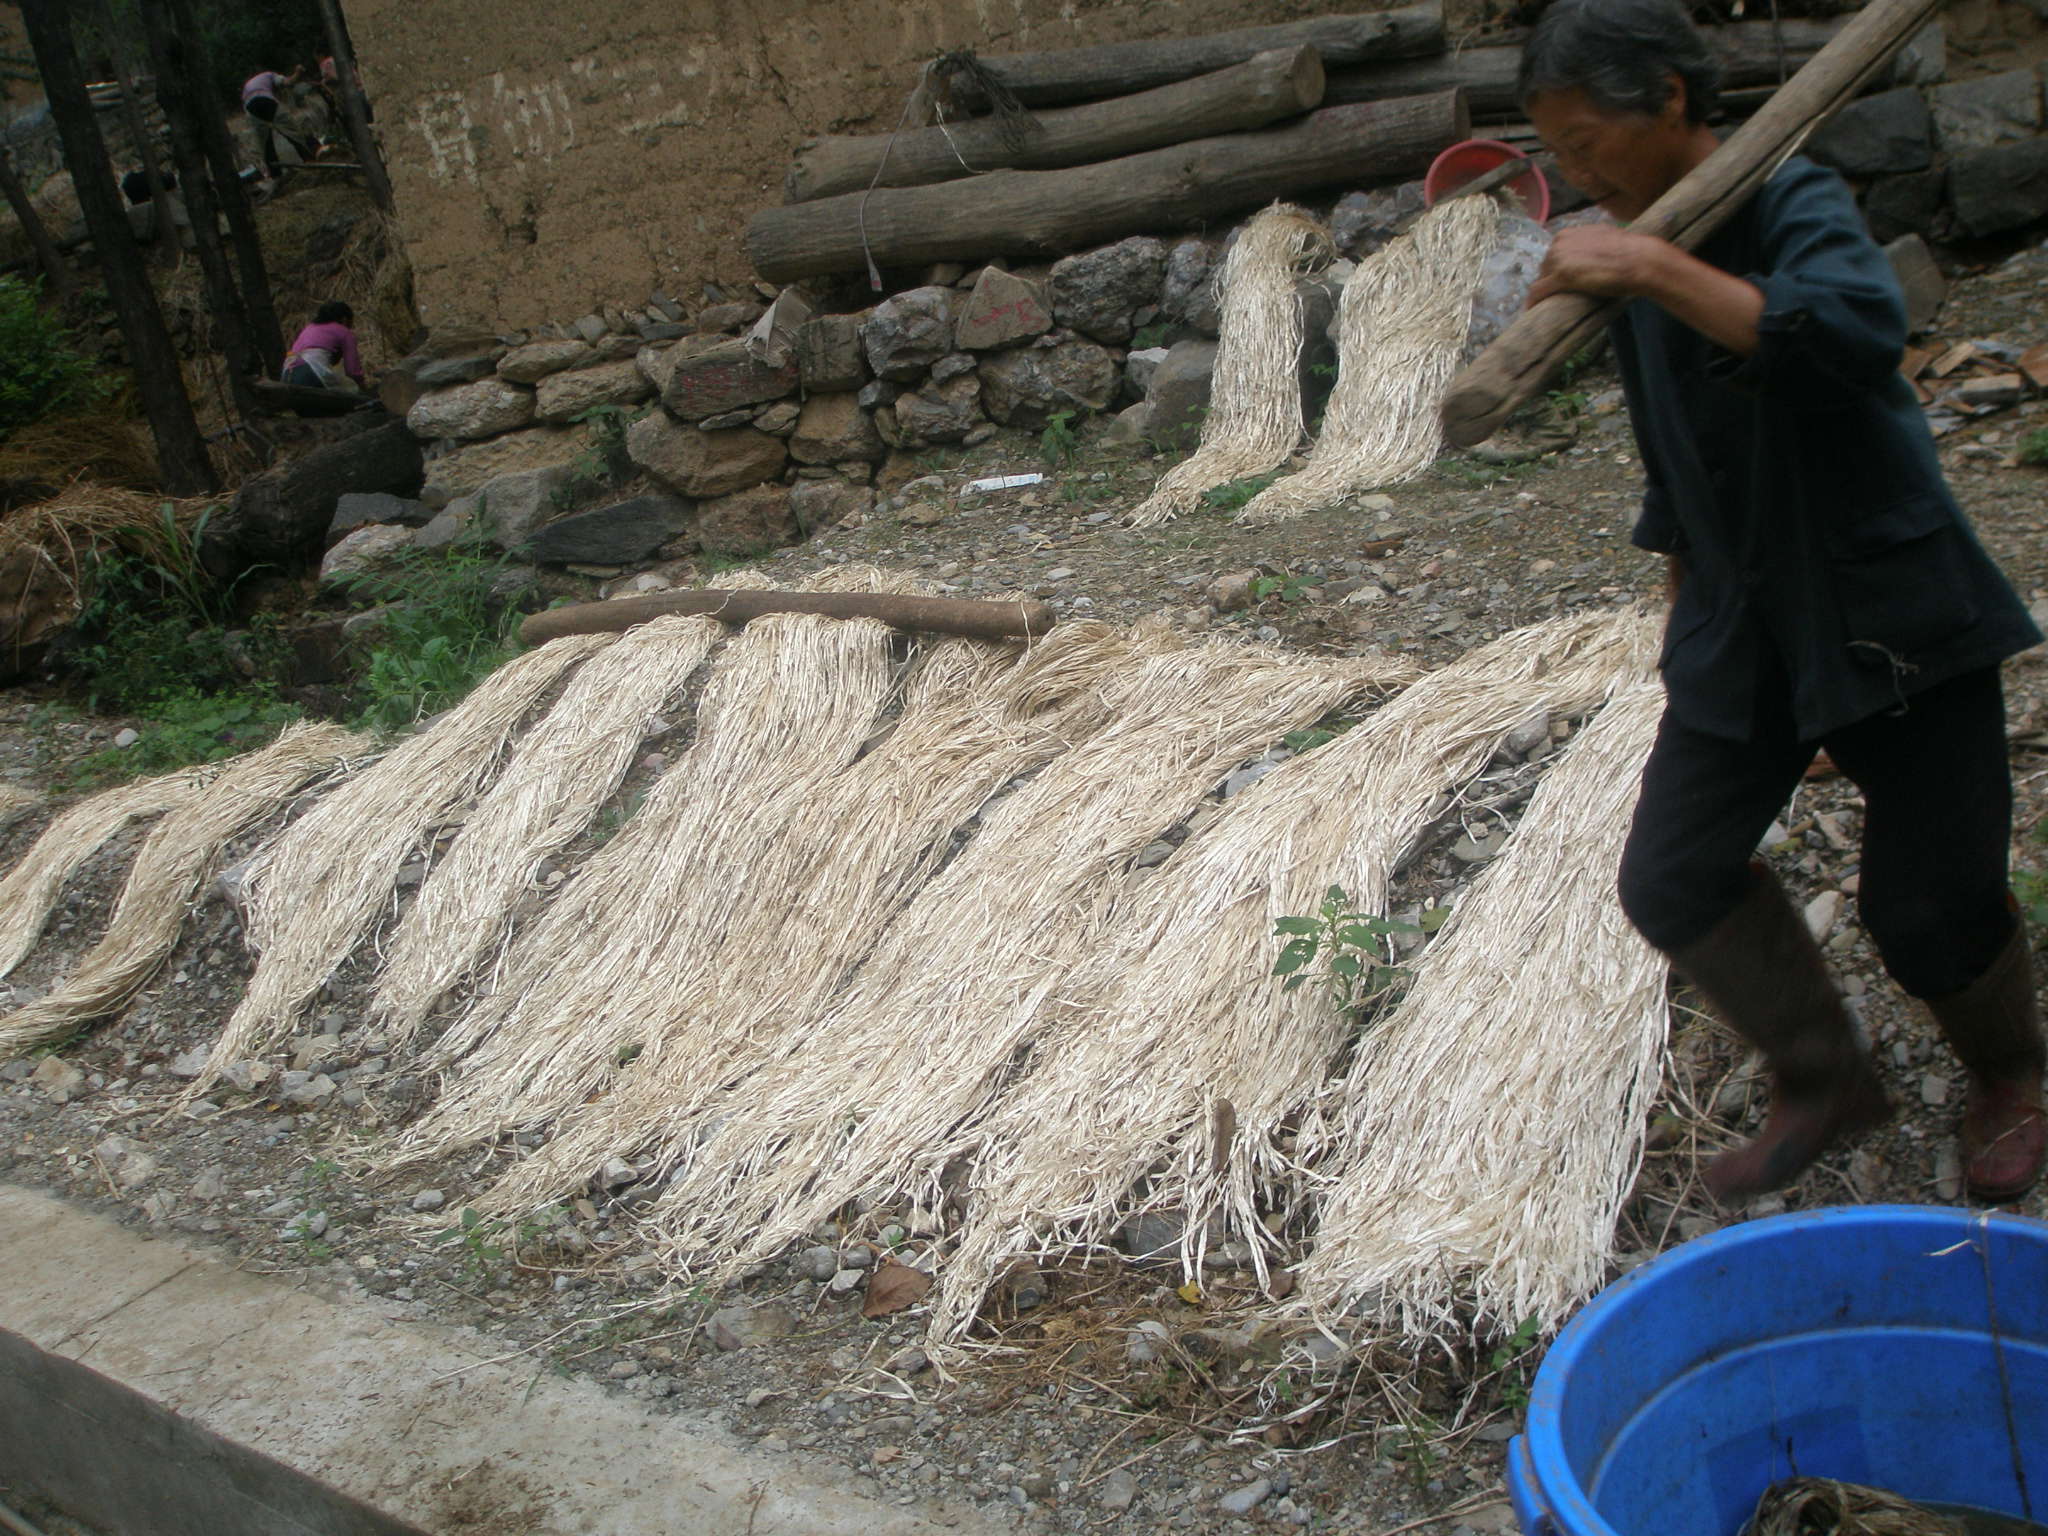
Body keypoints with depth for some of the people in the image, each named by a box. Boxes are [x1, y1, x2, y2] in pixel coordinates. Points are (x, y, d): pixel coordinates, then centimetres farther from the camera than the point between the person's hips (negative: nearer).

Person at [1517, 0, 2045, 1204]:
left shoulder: (1796, 203, -14)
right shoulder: (1632, 260, 7)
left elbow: (1860, 333, -38)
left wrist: (1653, 268, -38)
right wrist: (1686, 608, 23)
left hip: (1893, 619, -6)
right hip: (1742, 631, 7)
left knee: (1929, 906, 1)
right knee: (1673, 880, 1)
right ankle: (1826, 1080, 23)